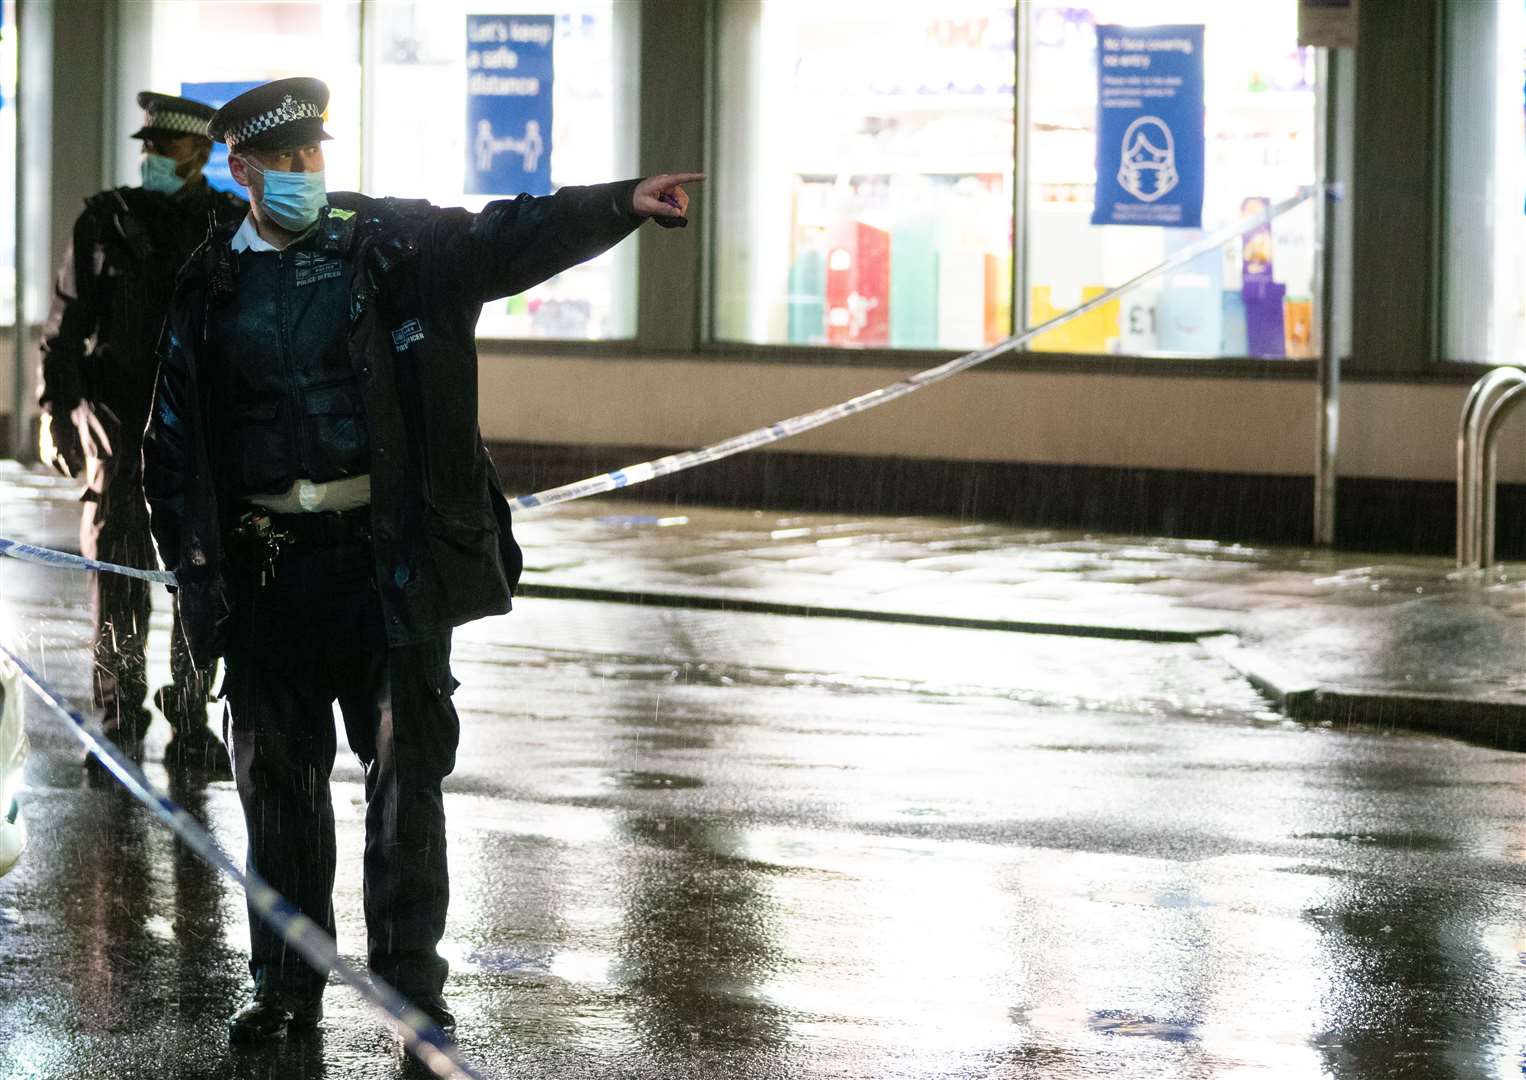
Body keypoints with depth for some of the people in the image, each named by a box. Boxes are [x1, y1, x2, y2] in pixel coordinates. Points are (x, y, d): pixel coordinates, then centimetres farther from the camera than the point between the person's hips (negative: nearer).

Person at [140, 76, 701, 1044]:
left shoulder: (390, 244, 2)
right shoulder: (209, 285, 6)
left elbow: (508, 240, -10)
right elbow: (174, 440, 10)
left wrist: (623, 203, -24)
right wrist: (197, 564, 5)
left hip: (389, 554, -1)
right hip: (270, 563, 2)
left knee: (406, 764, 0)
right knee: (277, 775, 7)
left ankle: (413, 980, 10)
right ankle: (287, 988, 18)